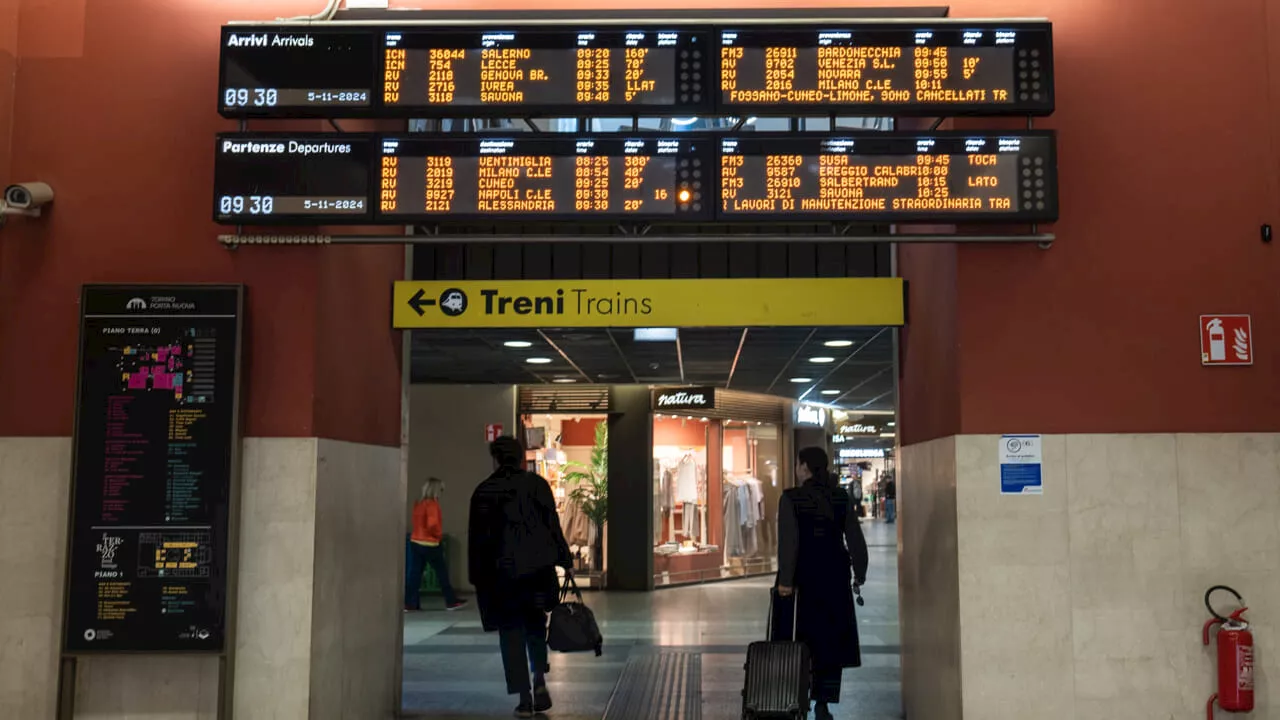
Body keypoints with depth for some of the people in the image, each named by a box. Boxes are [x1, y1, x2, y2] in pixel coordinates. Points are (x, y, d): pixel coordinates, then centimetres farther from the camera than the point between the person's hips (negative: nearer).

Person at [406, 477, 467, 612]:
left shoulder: (418, 504, 10)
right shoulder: (432, 504, -15)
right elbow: (432, 524, -25)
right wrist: (439, 535, -7)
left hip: (416, 542, 8)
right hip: (430, 544, -8)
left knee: (415, 573, 5)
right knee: (442, 573, 5)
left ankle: (410, 604, 2)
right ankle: (451, 602, 13)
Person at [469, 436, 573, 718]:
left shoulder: (484, 491, 1)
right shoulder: (537, 484, 1)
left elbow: (478, 537, 2)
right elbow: (552, 525, -1)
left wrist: (477, 577, 7)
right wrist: (565, 560, 5)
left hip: (501, 571, -1)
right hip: (538, 567, 1)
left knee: (511, 632, 7)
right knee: (535, 625, 20)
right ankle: (539, 681, 5)